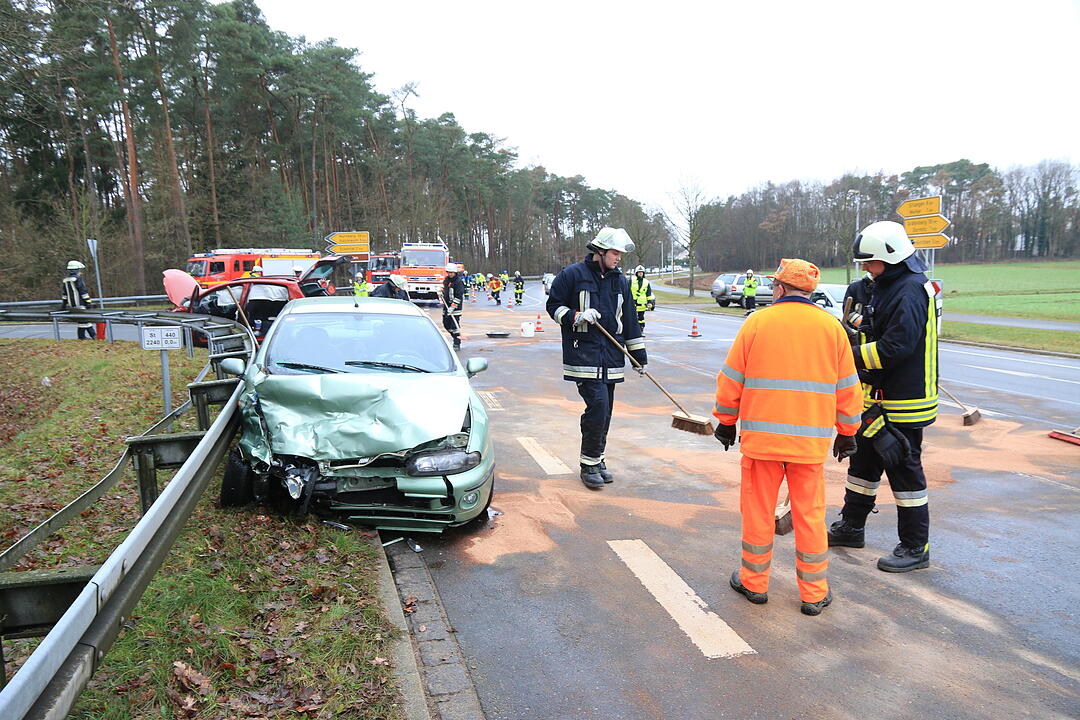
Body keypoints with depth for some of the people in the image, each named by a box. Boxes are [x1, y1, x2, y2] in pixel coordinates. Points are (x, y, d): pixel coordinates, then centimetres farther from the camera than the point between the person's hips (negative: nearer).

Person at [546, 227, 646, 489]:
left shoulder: (620, 280, 14)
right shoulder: (572, 275, -2)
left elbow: (630, 320, 19)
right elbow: (554, 305, 3)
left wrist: (638, 354, 18)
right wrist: (576, 316, -15)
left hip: (611, 356, 6)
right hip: (583, 353, -6)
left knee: (605, 411, 8)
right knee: (597, 404, -15)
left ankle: (596, 460, 23)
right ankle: (589, 464, -3)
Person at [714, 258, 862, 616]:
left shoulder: (757, 322, -3)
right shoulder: (831, 327, 2)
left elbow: (731, 380, 1)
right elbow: (847, 388, 7)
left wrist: (726, 421, 14)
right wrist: (847, 433, 18)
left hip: (762, 436, -1)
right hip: (811, 440, 2)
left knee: (758, 510, 10)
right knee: (810, 515, 10)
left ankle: (754, 582, 23)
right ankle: (814, 593, 19)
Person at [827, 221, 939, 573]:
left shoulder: (910, 292, -20)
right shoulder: (885, 287, 12)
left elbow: (896, 347, -28)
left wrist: (850, 356, -22)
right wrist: (854, 333, 1)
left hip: (903, 403, -10)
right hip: (878, 399, 10)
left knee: (905, 471, 0)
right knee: (863, 461, 19)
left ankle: (915, 547, 14)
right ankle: (851, 527, 33)